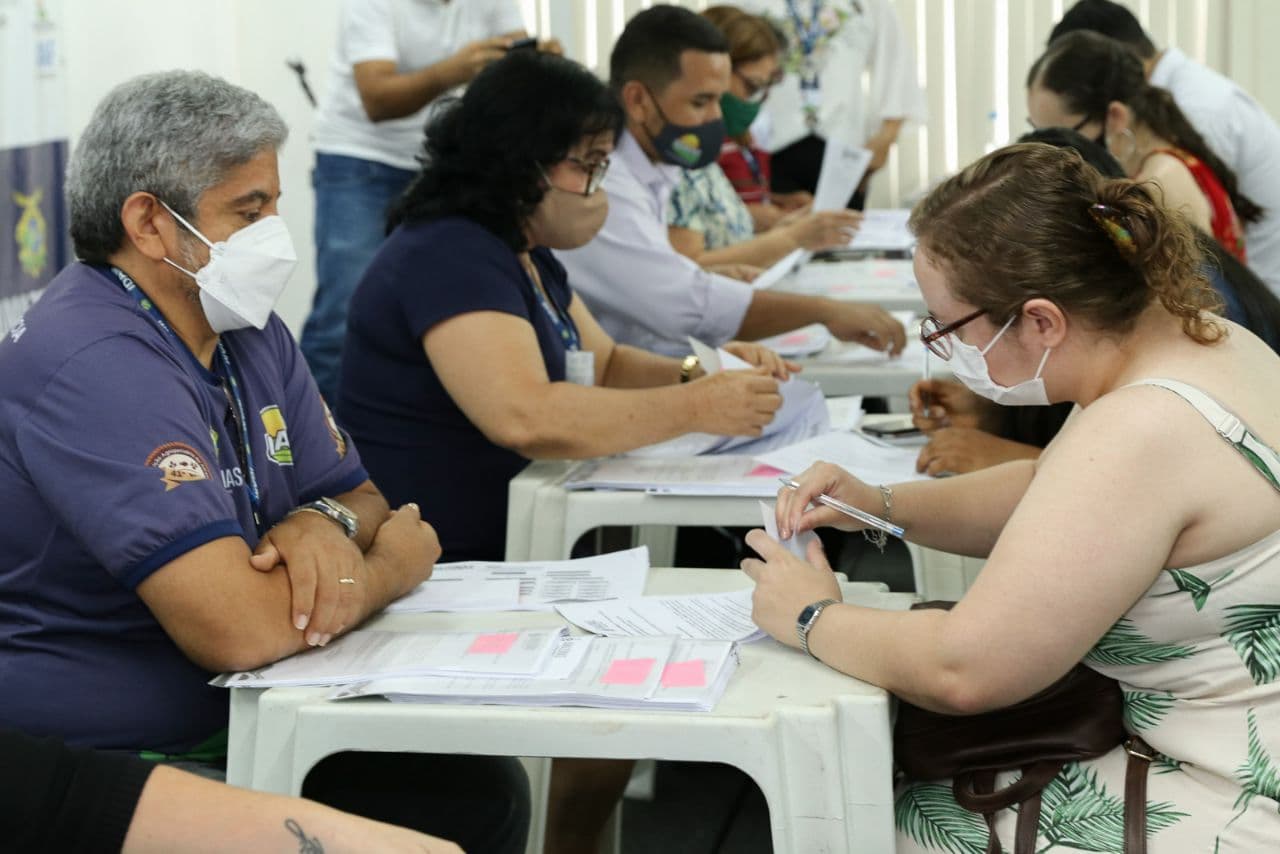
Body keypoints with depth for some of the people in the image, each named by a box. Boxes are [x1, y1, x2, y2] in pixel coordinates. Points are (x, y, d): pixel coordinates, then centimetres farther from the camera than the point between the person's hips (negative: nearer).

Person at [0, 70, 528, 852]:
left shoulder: (252, 333, 7)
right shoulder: (97, 367, -24)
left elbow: (357, 496, 14)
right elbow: (241, 627, -32)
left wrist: (327, 524, -11)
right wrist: (387, 570, -11)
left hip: (233, 726, 9)